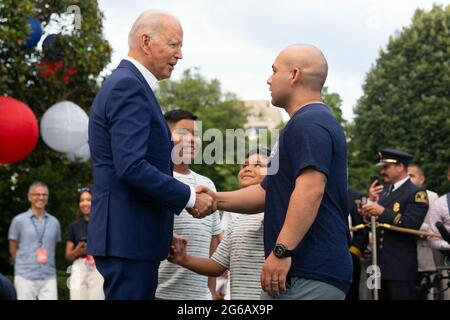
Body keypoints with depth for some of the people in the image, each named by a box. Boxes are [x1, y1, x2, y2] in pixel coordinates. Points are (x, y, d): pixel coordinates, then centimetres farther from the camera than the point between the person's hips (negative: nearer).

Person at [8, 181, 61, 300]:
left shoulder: (54, 222, 10)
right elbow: (13, 249, 8)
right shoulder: (19, 221, 2)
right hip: (25, 277, -2)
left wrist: (46, 266, 11)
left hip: (49, 278, 2)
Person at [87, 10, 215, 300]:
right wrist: (190, 198, -14)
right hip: (128, 236, -10)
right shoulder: (129, 86, -13)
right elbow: (131, 166, -23)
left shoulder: (127, 84, 19)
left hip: (127, 235, 10)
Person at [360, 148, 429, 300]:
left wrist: (383, 212, -22)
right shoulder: (383, 193, 18)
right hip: (380, 265, 7)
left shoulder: (416, 193, -5)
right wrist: (371, 201, 0)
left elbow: (411, 225, -18)